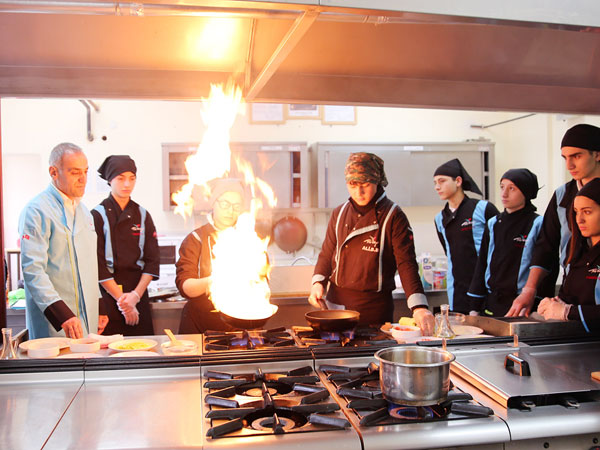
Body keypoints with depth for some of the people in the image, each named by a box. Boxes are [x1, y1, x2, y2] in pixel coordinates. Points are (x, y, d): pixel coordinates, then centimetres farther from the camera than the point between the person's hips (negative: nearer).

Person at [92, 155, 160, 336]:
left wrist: (135, 295, -9)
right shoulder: (98, 216, -4)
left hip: (138, 293, 3)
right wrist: (121, 299, -12)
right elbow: (99, 265, -9)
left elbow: (152, 260, 3)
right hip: (108, 293, -3)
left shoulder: (143, 215, 7)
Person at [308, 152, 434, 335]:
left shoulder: (393, 216, -8)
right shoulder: (339, 213, 7)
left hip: (374, 308, -4)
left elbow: (406, 263, -15)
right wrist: (318, 283, -3)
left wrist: (418, 306, -27)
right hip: (336, 303, 4)